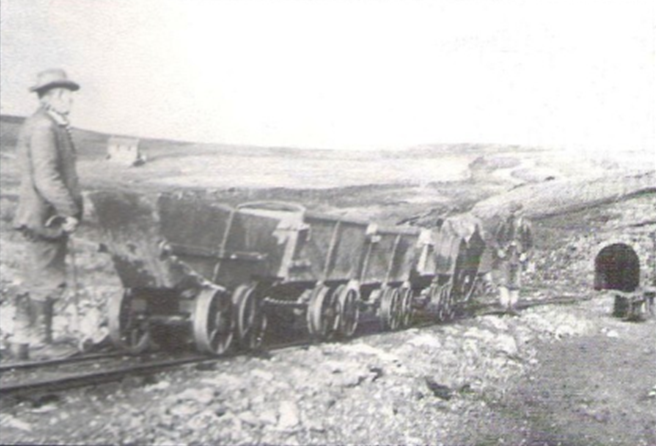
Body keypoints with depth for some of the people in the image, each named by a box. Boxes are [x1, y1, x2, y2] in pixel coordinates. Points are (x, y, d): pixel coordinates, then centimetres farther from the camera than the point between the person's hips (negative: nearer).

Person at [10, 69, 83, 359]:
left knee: (35, 281, 17)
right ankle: (41, 343, 8)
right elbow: (45, 178, -24)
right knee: (47, 282, -2)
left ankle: (25, 335, 28)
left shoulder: (53, 126, 16)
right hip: (45, 218, -10)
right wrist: (69, 211, -20)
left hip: (48, 219, 10)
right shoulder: (42, 127, -16)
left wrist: (70, 209, 15)